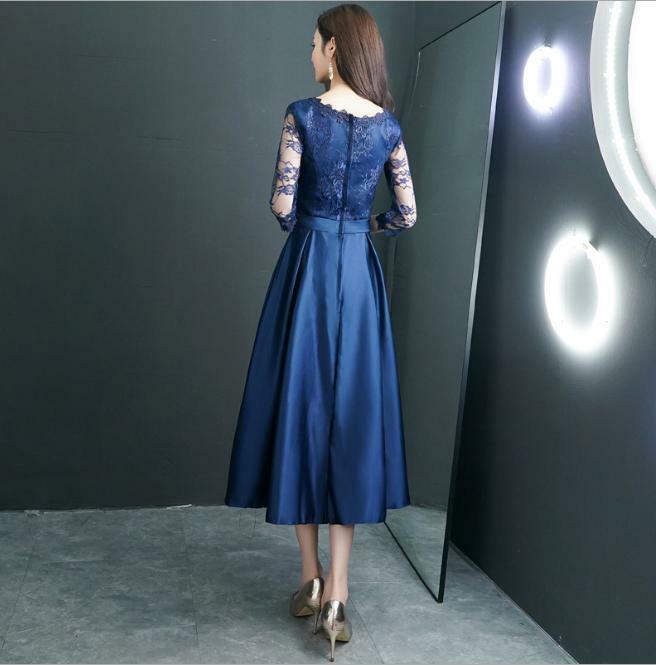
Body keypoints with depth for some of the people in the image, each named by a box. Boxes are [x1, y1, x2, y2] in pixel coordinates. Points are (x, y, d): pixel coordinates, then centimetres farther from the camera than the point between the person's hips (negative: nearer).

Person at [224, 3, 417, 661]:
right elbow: (406, 216, 5)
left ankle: (311, 579, 15)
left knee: (301, 406, 7)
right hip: (360, 275, 3)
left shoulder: (303, 114, -6)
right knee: (351, 414, 5)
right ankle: (336, 593, 5)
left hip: (307, 270, -3)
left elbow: (281, 205, -9)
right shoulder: (389, 125, 4)